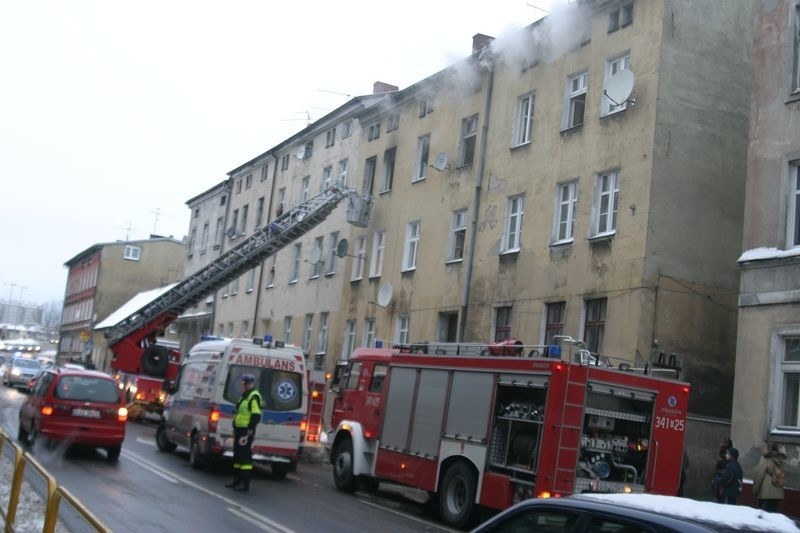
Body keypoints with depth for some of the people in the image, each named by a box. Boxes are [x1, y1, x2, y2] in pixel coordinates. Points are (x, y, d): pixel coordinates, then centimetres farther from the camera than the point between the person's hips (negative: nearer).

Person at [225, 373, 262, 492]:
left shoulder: (254, 397, -15)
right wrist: (235, 429, 24)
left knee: (245, 457, -8)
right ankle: (237, 480, 25)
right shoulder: (245, 396, 18)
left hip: (246, 432, -11)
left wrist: (249, 431, -24)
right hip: (239, 430, 11)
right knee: (237, 456, 16)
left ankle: (245, 484, -5)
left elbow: (256, 415, -22)